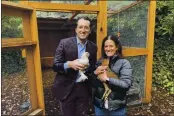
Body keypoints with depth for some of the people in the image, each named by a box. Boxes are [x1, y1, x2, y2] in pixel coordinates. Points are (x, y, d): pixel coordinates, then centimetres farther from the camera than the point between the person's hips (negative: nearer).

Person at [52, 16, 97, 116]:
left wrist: (86, 69, -16)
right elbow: (55, 66, -8)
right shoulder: (64, 43, -10)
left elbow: (93, 67, 7)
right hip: (66, 88, -2)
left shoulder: (93, 47, 0)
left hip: (84, 89, 3)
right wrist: (69, 64, -27)